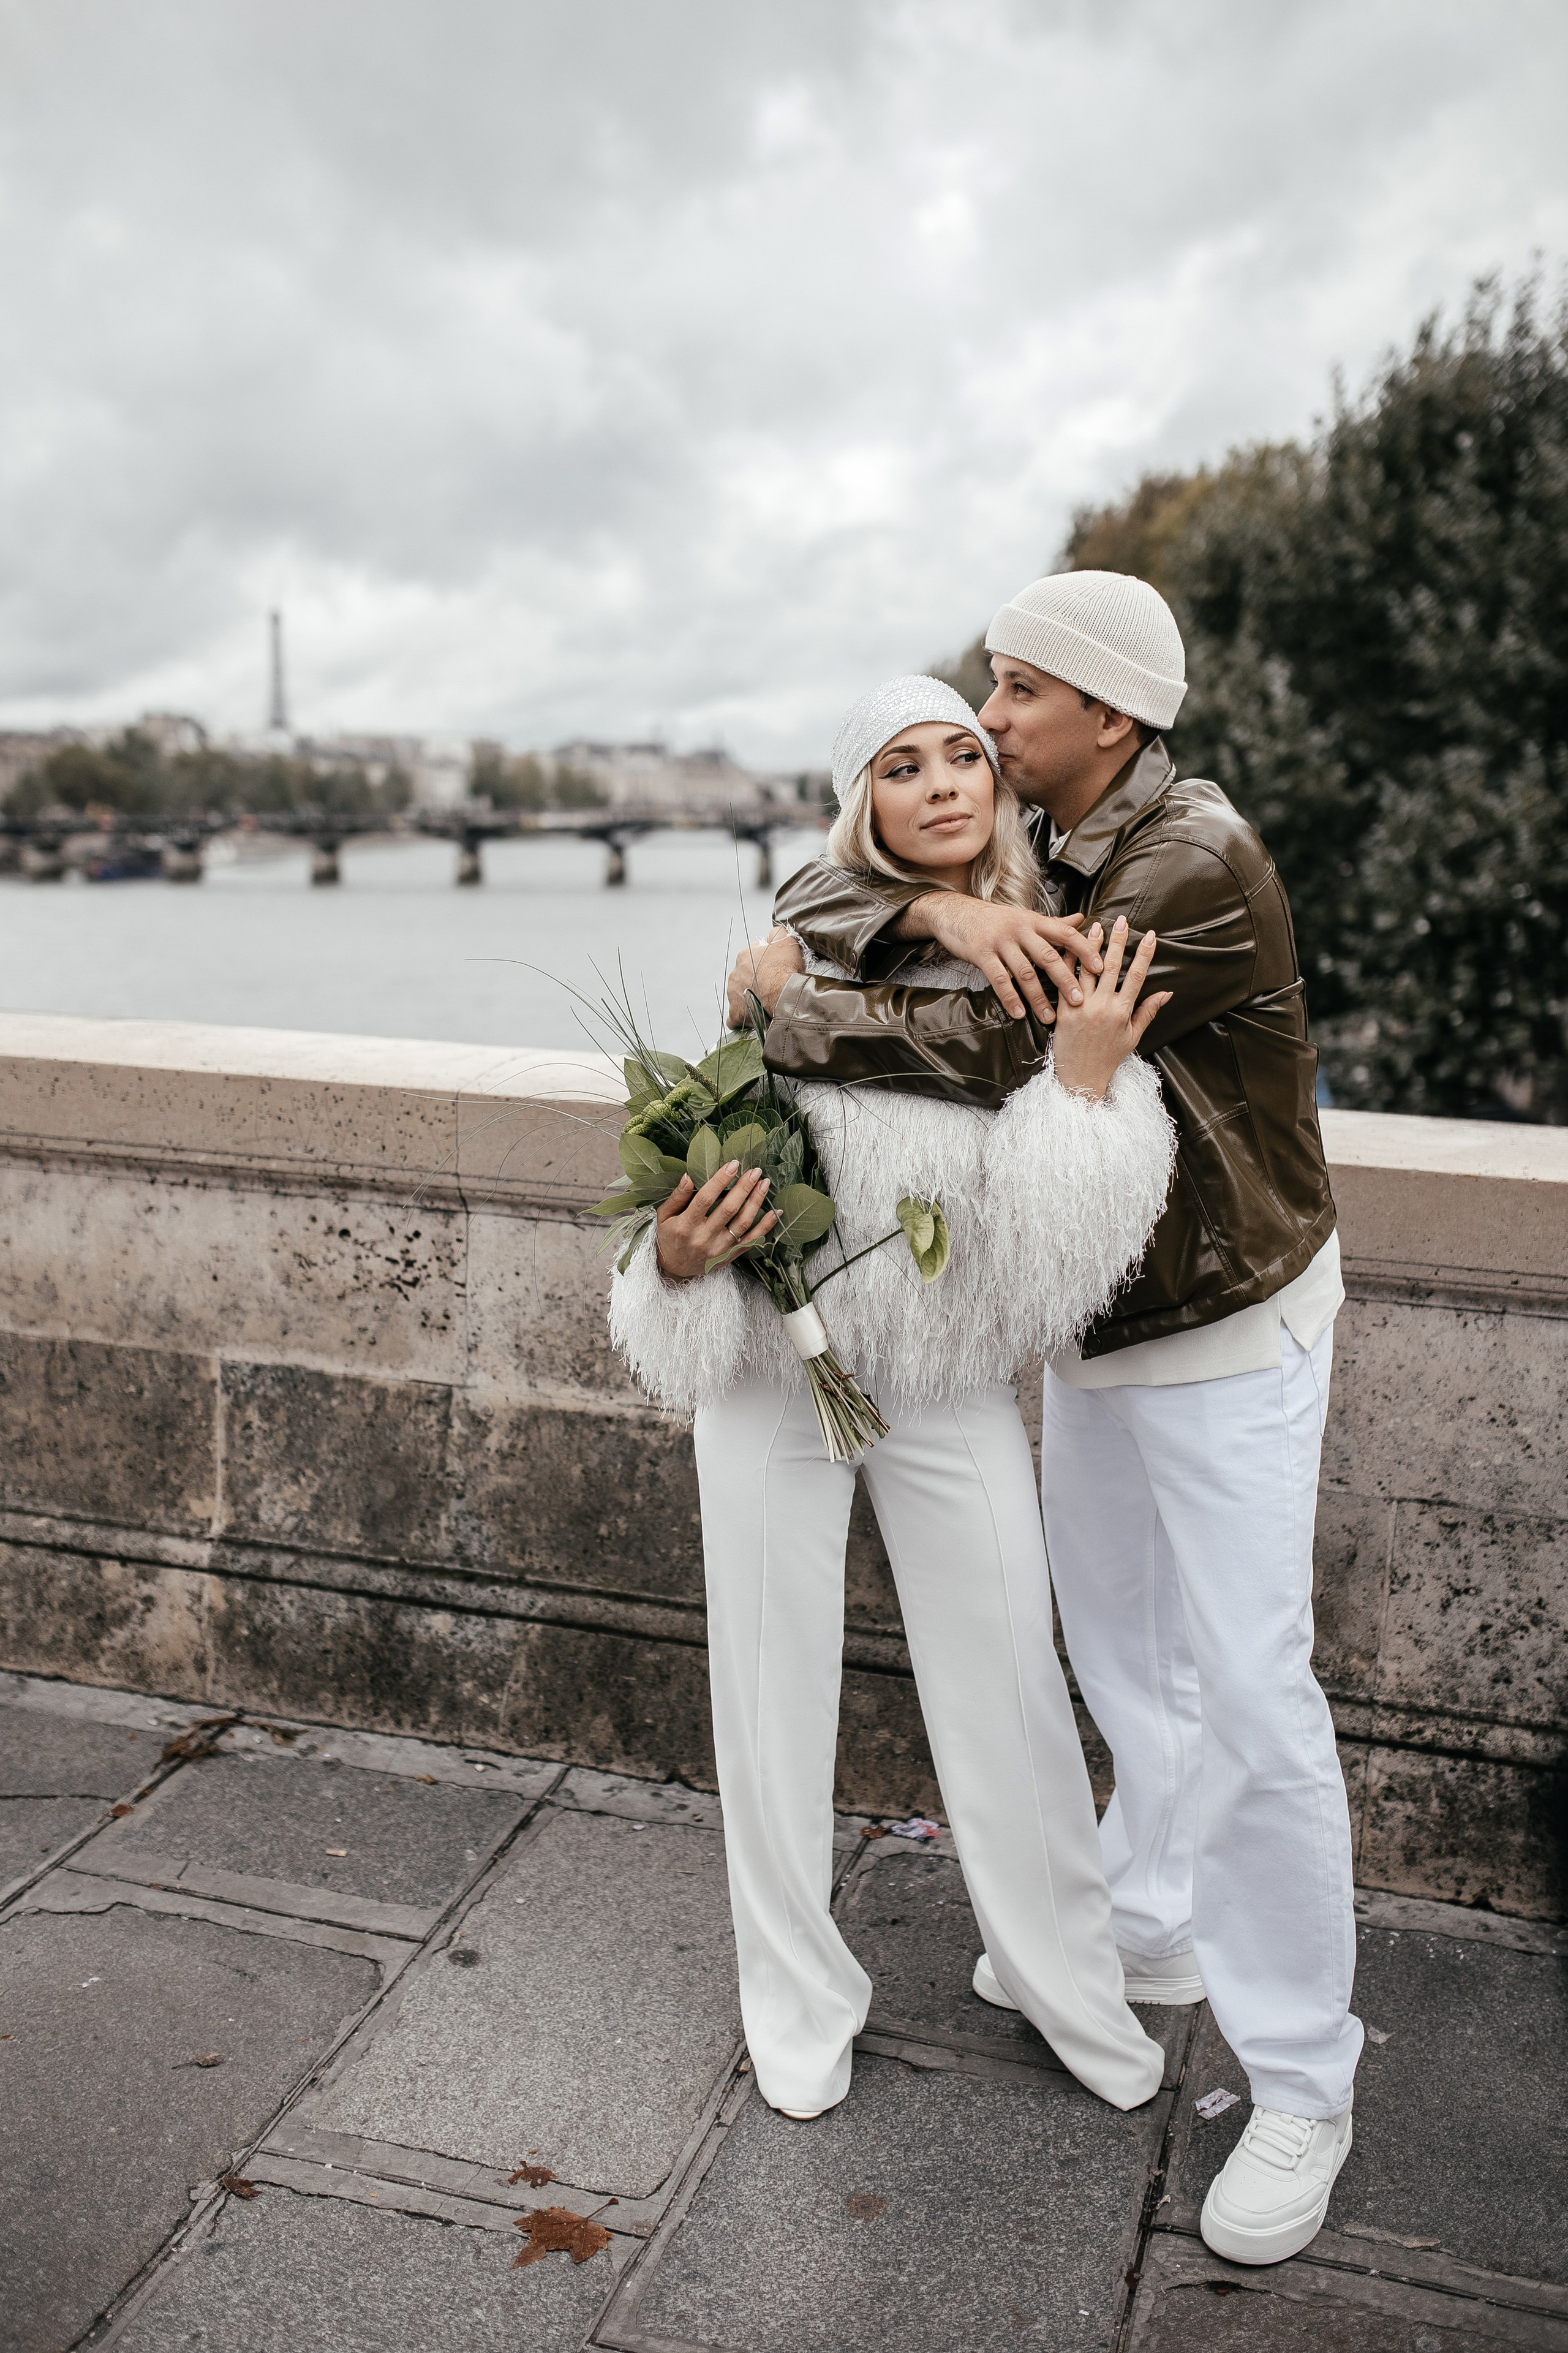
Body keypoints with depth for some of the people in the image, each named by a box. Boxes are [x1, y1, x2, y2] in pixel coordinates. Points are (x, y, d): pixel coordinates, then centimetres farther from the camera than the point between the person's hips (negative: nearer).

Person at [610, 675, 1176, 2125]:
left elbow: (1047, 1250, -14)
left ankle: (1074, 1988, 38)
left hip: (954, 1388, 1)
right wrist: (680, 1253, -20)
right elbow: (727, 1140, -1)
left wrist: (1085, 1082, -25)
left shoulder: (1060, 972, -8)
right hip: (778, 1363, 0)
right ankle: (802, 2004, 36)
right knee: (775, 1689, 12)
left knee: (1010, 1690, 11)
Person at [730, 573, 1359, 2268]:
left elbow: (994, 1053, -30)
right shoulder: (1037, 857, 1)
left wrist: (788, 1001, -18)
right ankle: (1150, 1929, 41)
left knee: (1250, 1695, -5)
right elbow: (816, 895, -3)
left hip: (1226, 1324, -8)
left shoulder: (1196, 866, -24)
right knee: (1119, 1651, 20)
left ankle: (1302, 2087, 12)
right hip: (1091, 1318, 8)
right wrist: (944, 915, -25)